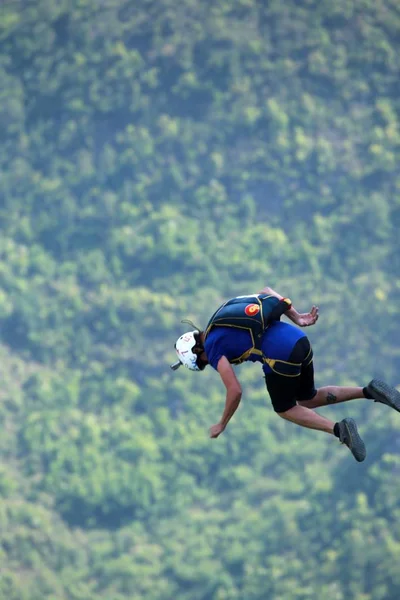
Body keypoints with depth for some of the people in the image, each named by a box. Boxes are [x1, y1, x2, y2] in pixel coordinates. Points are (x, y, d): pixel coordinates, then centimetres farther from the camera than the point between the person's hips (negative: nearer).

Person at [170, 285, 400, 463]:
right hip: (300, 341, 8)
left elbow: (235, 391, -6)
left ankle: (338, 429, -4)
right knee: (308, 400, 27)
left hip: (281, 356, -8)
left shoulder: (213, 347, 0)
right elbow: (267, 291, 25)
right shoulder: (225, 315, 23)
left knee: (285, 409, 17)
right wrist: (297, 318, 19)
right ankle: (369, 391, 11)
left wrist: (222, 425, 9)